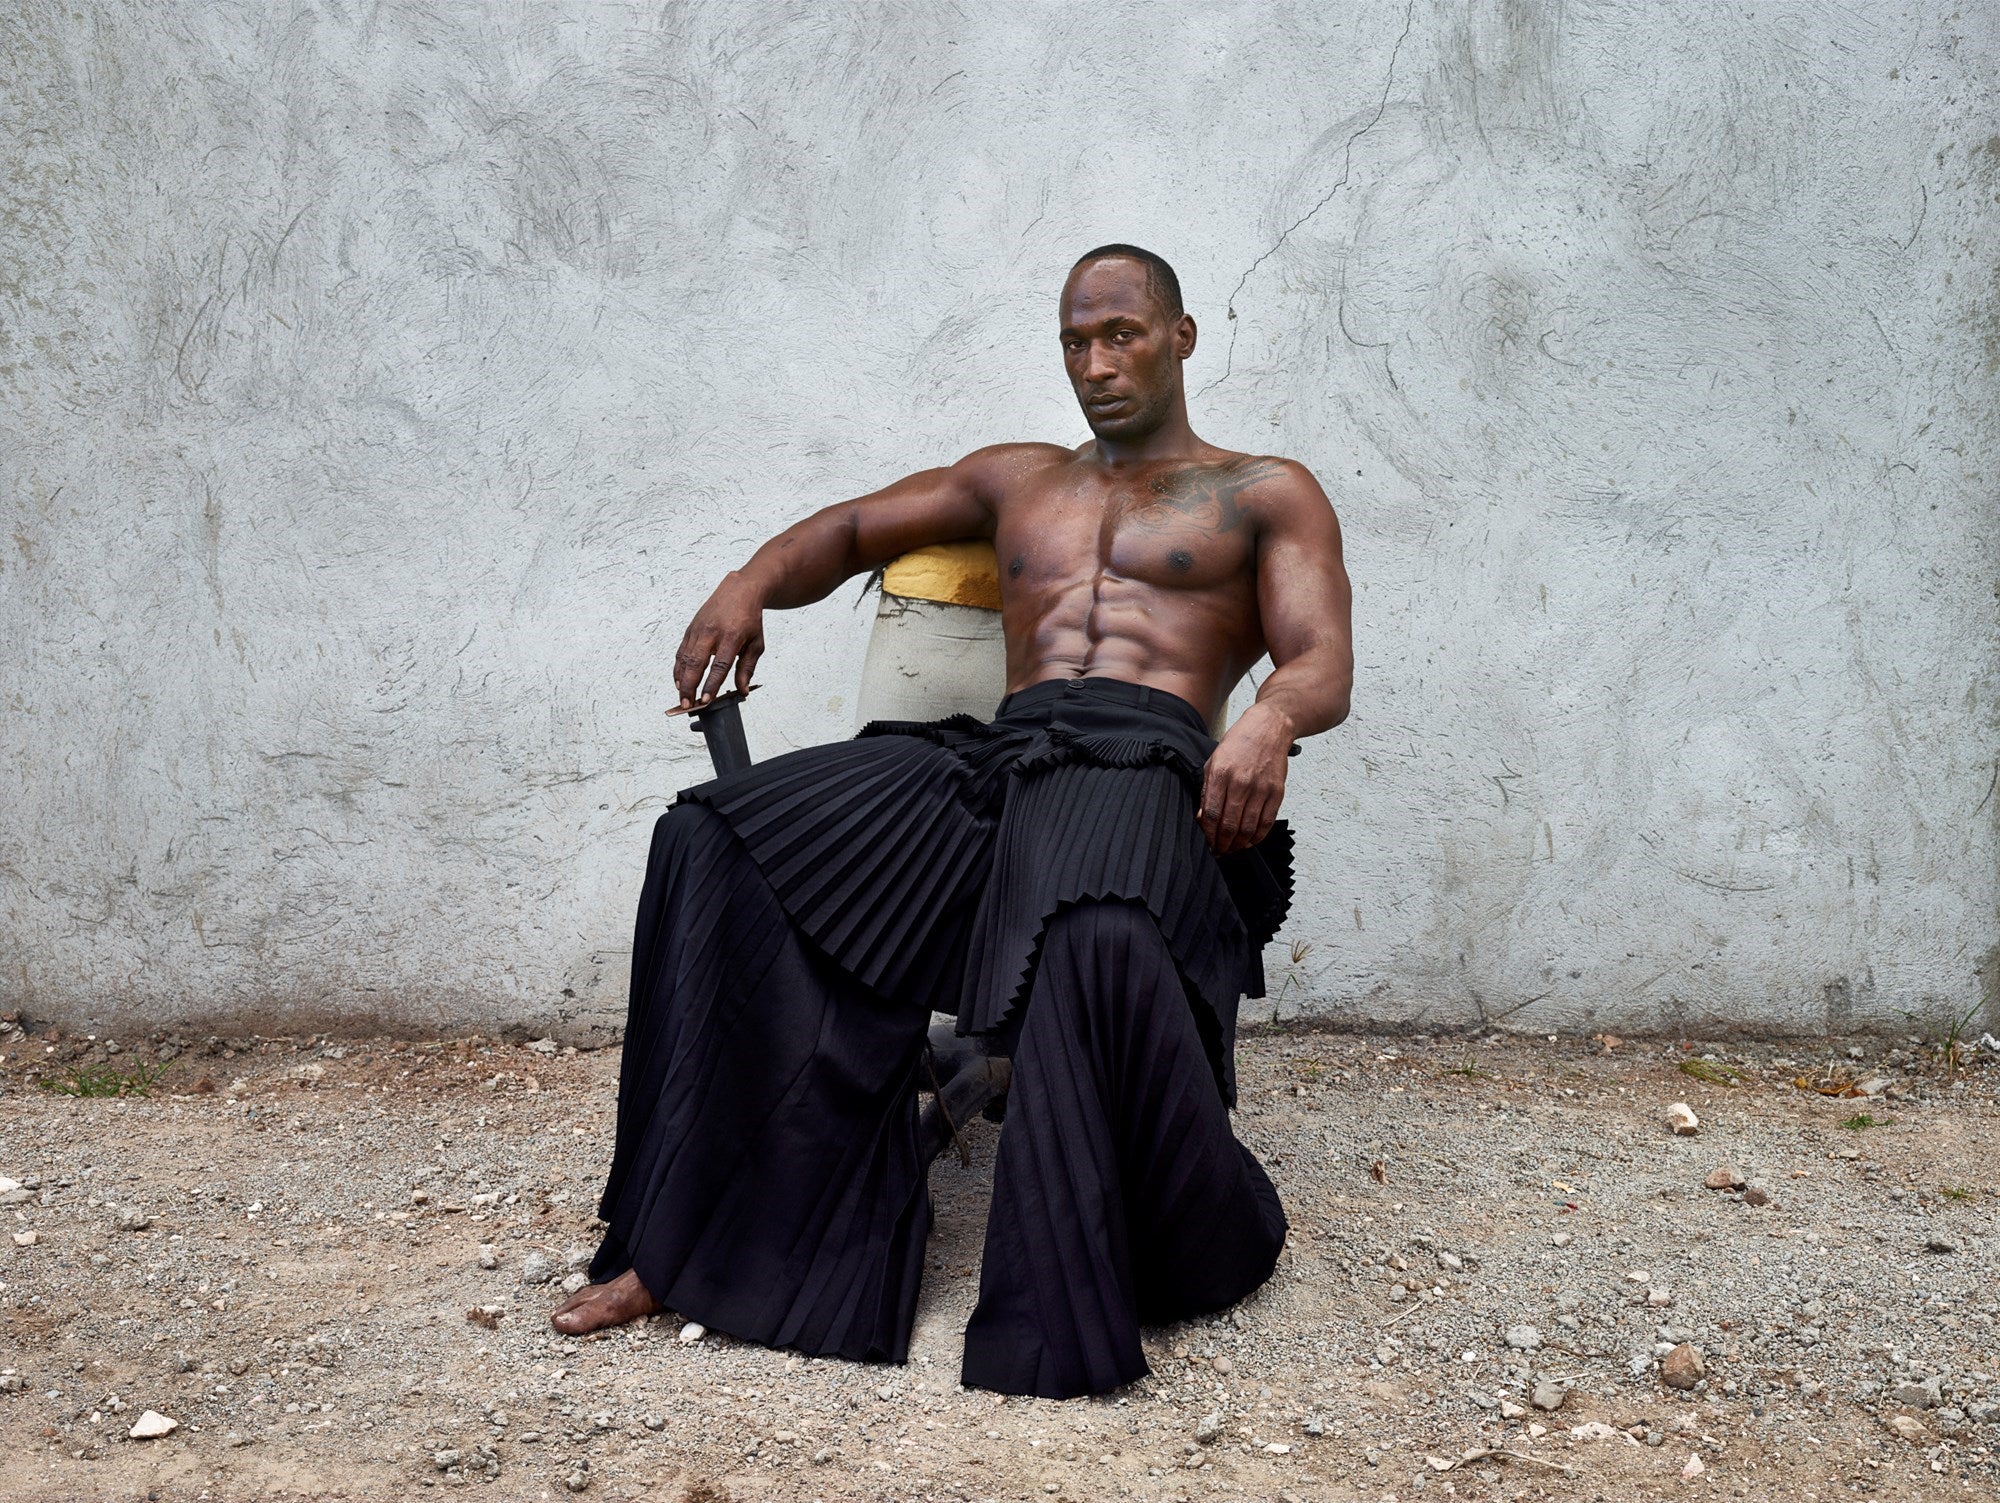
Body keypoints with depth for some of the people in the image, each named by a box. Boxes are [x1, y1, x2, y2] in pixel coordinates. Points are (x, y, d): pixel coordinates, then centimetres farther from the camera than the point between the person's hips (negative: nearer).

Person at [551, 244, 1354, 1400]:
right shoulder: (1017, 480, 31)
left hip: (1143, 761, -5)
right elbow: (853, 529, 32)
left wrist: (1270, 721, -22)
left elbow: (1324, 666, 4)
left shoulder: (1266, 495, 18)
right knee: (716, 840, -16)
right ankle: (691, 1240, -14)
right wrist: (750, 586, 8)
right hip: (992, 755, 5)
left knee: (1098, 937, -42)